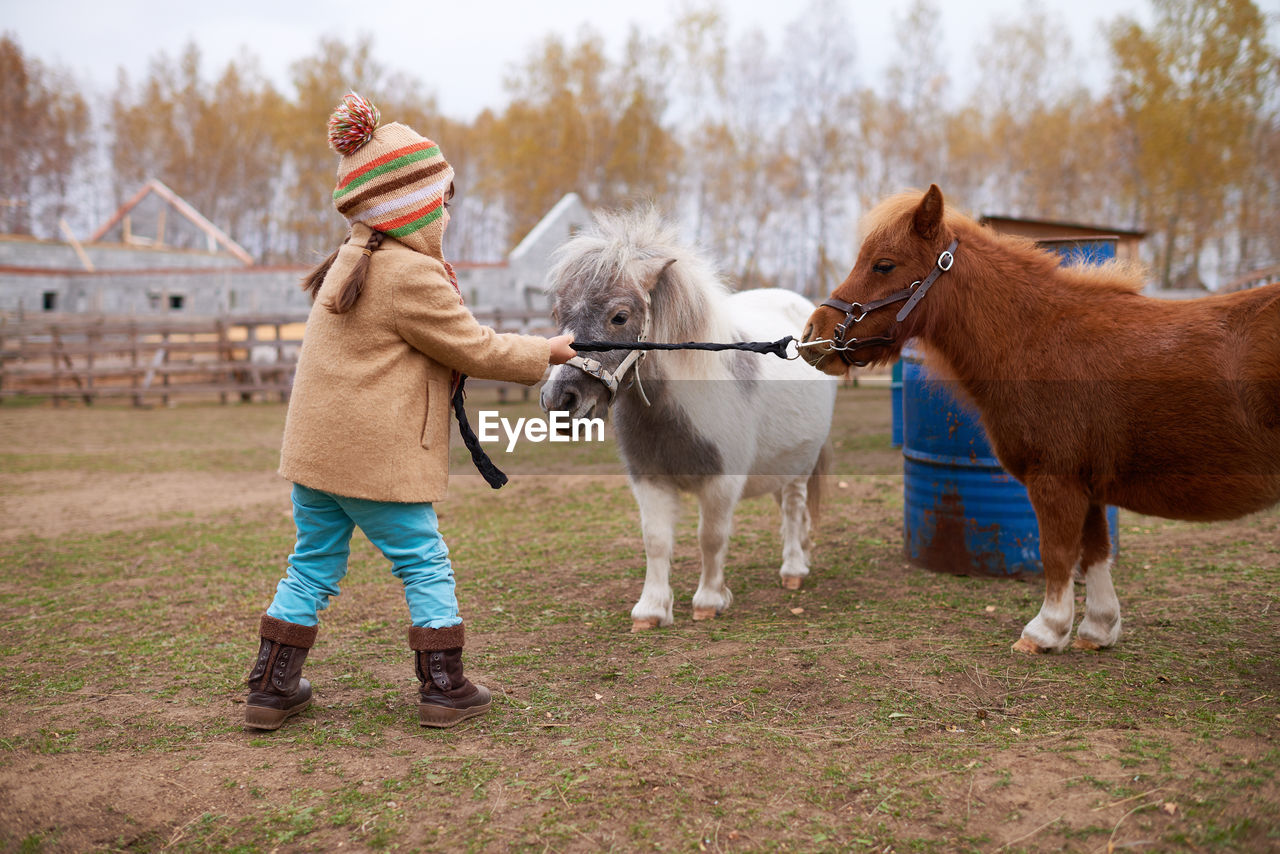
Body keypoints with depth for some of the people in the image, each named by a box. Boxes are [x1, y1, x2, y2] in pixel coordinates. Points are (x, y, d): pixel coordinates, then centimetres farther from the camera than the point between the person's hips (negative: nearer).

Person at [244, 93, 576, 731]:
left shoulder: (354, 259, 14)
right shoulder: (412, 277, -16)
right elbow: (475, 349, -10)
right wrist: (547, 351, 4)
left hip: (314, 447, 9)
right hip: (376, 457, -9)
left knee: (312, 567, 16)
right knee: (425, 564, 6)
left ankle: (271, 689, 22)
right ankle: (443, 688, 14)